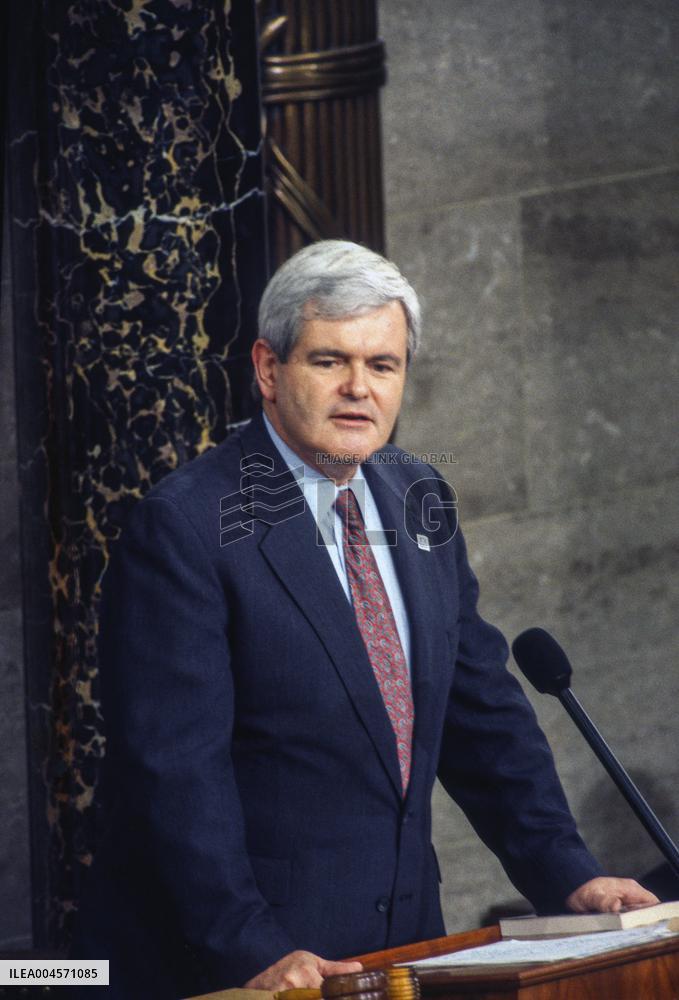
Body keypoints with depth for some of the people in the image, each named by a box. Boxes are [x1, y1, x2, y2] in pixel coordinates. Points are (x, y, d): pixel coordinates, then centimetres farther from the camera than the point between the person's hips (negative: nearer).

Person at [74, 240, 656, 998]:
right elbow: (174, 765, -17)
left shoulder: (419, 502, 10)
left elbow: (482, 710, 14)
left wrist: (567, 876, 4)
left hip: (403, 937, 6)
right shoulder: (184, 527, -12)